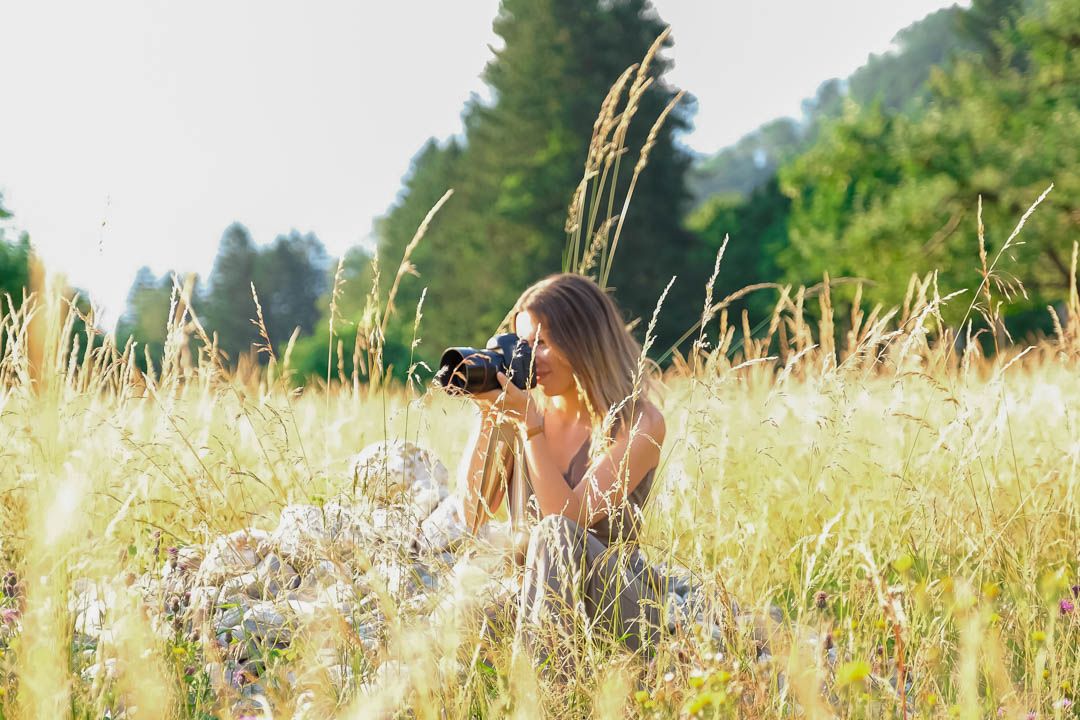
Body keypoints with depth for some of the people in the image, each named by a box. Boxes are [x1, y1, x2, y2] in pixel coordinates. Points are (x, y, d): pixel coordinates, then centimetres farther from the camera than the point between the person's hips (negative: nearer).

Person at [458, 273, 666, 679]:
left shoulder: (639, 424, -10)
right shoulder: (524, 409, 4)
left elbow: (569, 519, -21)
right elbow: (473, 515, -1)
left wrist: (530, 423, -22)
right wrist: (488, 417, -8)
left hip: (619, 611, -3)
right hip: (531, 591, 4)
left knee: (556, 535, -36)